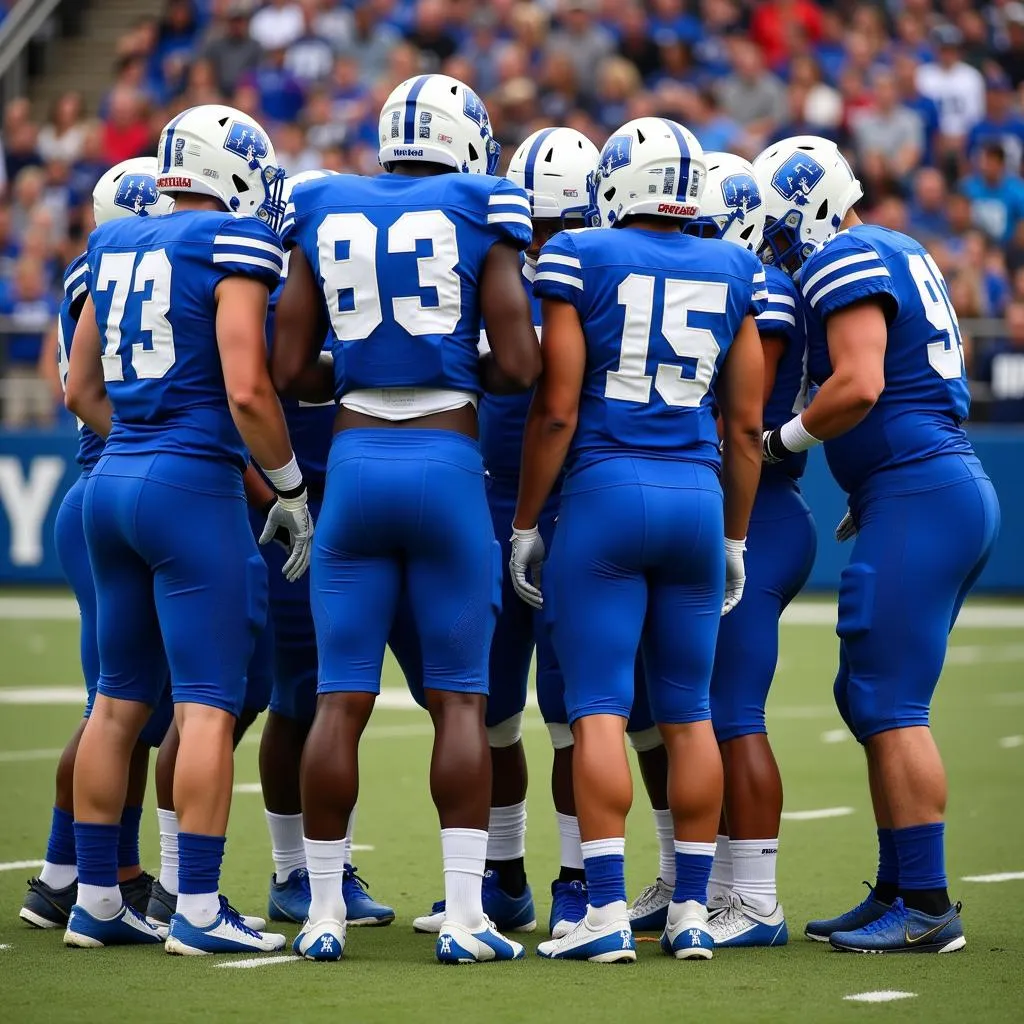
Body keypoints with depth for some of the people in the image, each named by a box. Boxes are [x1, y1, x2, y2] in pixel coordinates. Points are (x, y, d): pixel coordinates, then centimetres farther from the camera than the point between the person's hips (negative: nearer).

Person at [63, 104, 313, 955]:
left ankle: (95, 900, 17)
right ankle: (198, 909, -5)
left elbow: (81, 391, 18)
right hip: (193, 488, -7)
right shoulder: (232, 247, -8)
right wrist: (291, 489, -5)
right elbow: (246, 390, -16)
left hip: (113, 479, 8)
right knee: (209, 704, -4)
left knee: (119, 701, 13)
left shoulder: (116, 246, 13)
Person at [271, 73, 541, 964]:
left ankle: (324, 913, 7)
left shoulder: (324, 218, 7)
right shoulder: (477, 218, -2)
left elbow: (289, 371, 6)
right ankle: (464, 916, -1)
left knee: (341, 700, 4)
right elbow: (520, 365, -6)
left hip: (354, 465, 3)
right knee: (460, 700, 2)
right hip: (448, 466, -3)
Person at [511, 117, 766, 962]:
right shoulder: (733, 273, 8)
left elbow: (556, 409, -6)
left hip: (606, 490, -4)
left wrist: (524, 524, 2)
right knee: (688, 714, 9)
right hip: (698, 498, 4)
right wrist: (734, 538, 19)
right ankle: (691, 912, 11)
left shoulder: (579, 259, -3)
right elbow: (746, 425, 10)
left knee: (600, 710, -4)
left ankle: (608, 912, -8)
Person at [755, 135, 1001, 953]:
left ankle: (927, 907, -8)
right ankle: (898, 889, 17)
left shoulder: (845, 263, -9)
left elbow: (857, 386, -21)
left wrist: (781, 442, -6)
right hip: (957, 487, 10)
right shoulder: (903, 254, 21)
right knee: (871, 699, 14)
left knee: (890, 706, -8)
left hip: (916, 498, -10)